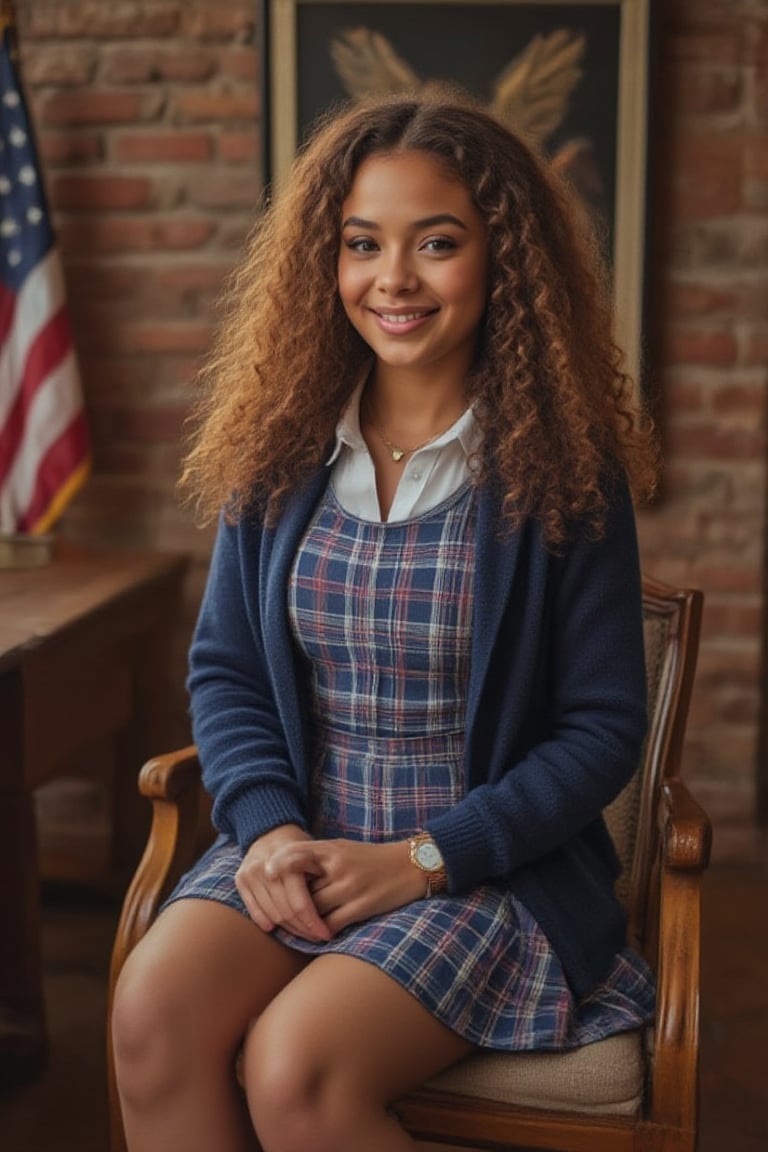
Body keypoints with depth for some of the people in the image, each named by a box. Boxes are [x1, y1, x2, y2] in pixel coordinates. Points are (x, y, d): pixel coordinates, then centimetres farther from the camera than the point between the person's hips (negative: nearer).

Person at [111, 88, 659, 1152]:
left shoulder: (562, 469, -7)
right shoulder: (280, 449, 4)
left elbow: (603, 727, -5)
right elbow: (223, 669, 7)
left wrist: (425, 857, -13)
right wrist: (269, 827, -10)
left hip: (491, 864, -3)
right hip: (294, 846, 4)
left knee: (295, 1063, -27)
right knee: (152, 1012, -24)